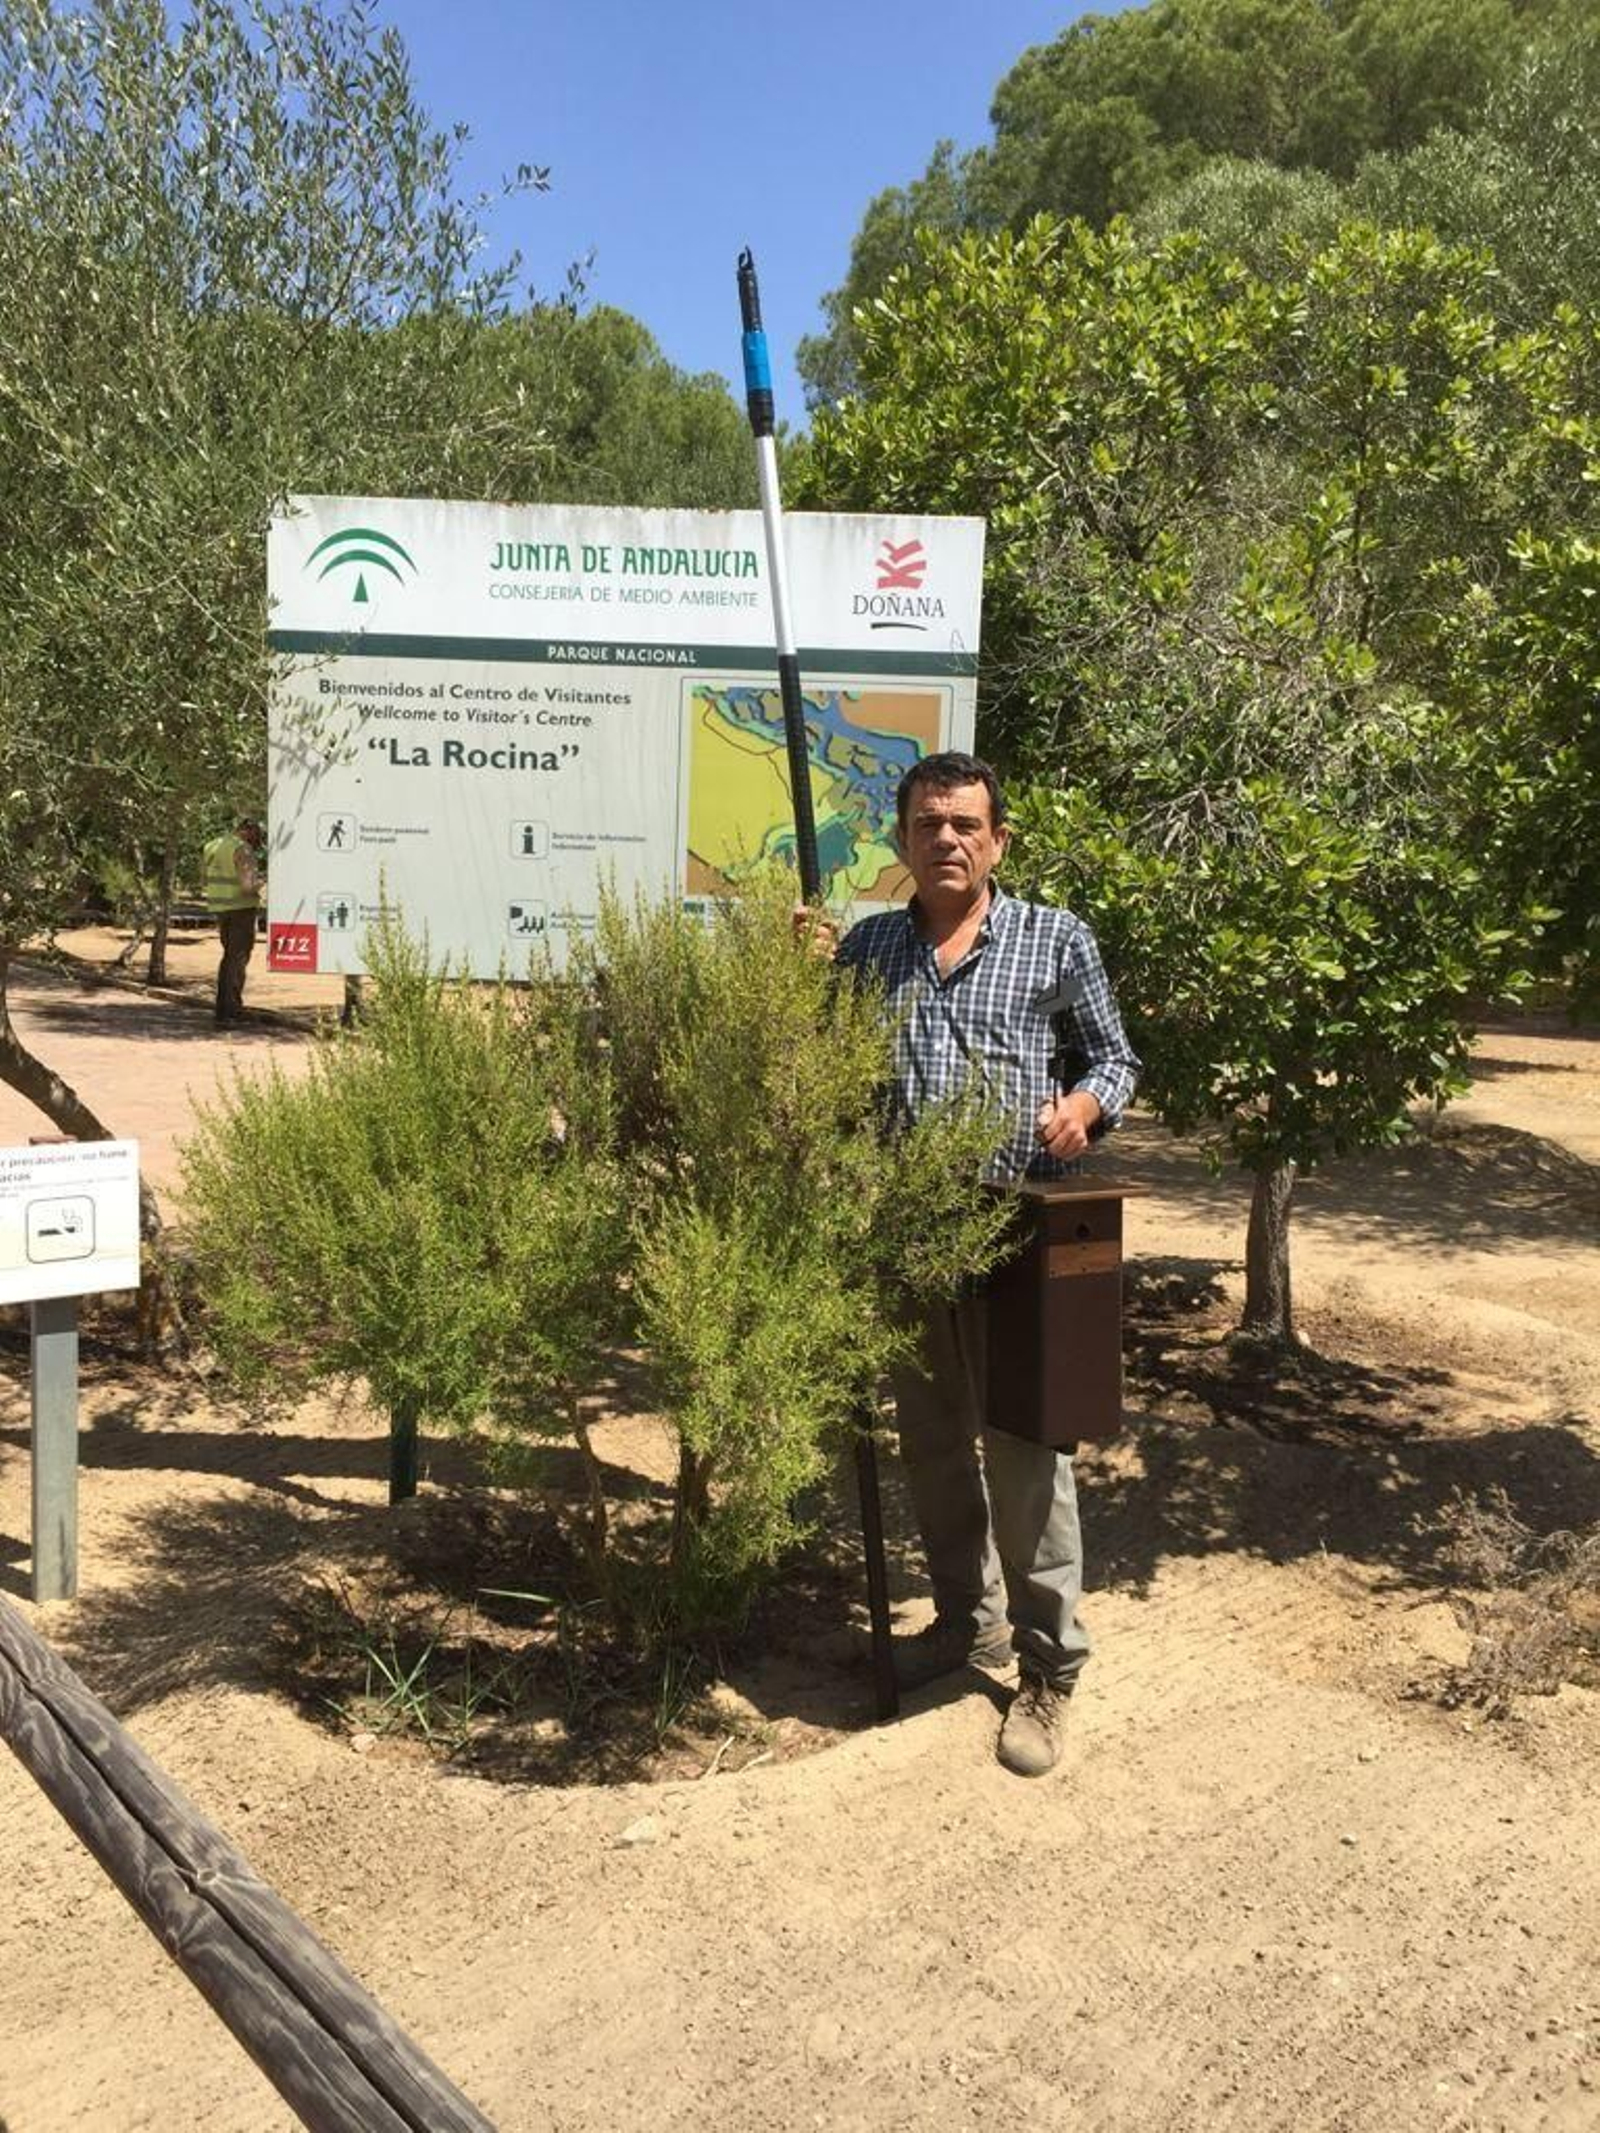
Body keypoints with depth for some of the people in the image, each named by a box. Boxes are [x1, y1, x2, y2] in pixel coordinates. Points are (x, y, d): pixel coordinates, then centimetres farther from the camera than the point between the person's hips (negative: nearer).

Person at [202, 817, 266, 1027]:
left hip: (221, 908, 8)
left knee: (230, 957, 20)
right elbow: (247, 886, -25)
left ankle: (233, 1008, 27)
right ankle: (226, 1014, -4)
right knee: (237, 960, -3)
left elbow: (208, 880, 20)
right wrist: (261, 881, -3)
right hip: (241, 909, -8)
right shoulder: (242, 850, -16)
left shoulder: (214, 846, 10)